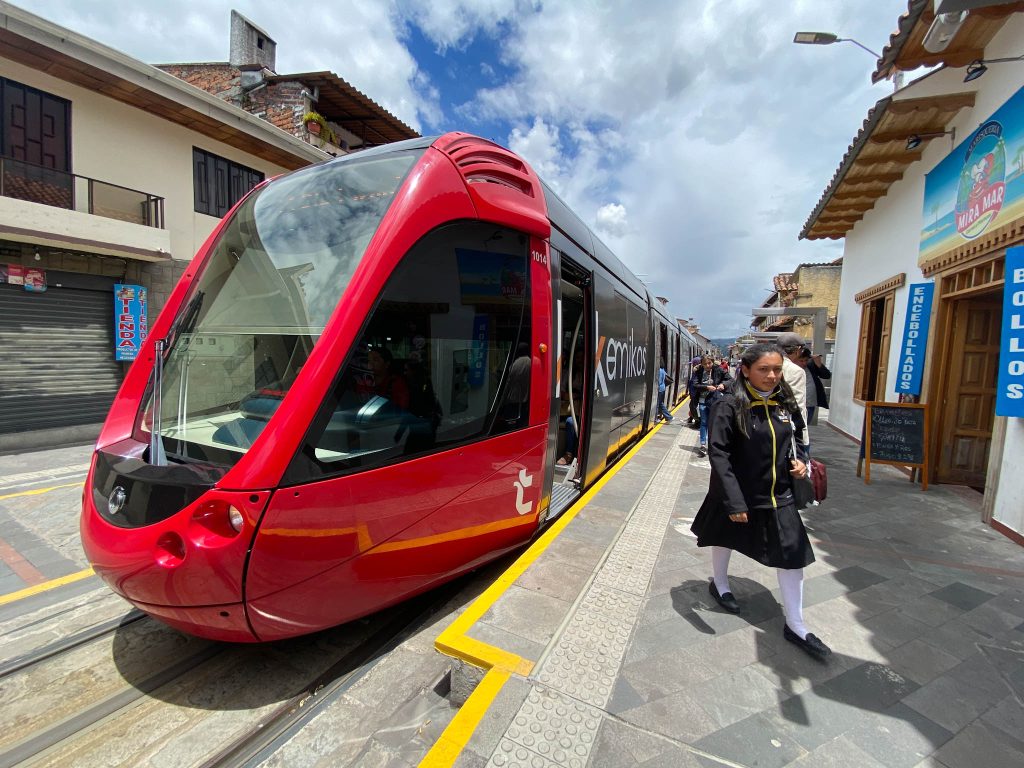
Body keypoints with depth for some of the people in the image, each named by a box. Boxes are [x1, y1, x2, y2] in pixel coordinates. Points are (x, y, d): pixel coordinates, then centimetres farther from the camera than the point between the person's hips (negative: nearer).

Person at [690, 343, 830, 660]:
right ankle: (719, 584, 49)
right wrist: (734, 501, -27)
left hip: (779, 497, 5)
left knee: (793, 556, 7)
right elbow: (719, 454, -24)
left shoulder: (786, 403, -2)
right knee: (726, 539, 20)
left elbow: (798, 439, 17)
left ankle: (795, 626, 26)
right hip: (738, 495, -4)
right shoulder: (731, 406, -20)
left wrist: (798, 461, -3)